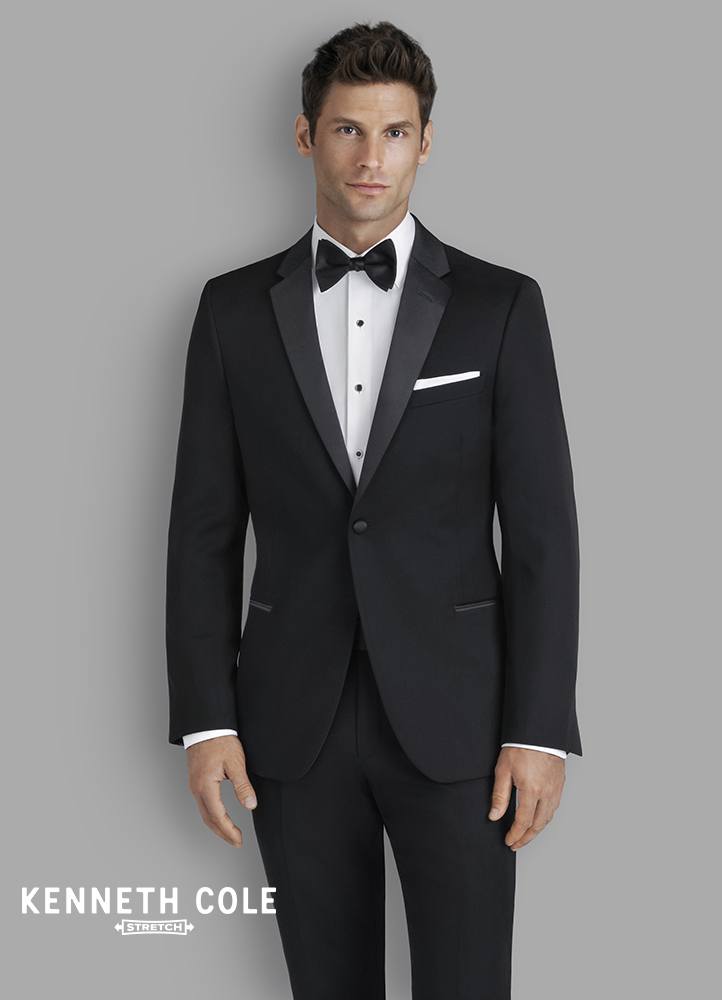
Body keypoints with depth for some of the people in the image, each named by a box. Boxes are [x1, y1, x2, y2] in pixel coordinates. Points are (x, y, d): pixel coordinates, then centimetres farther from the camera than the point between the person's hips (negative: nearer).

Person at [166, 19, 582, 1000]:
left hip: (453, 718, -1)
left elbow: (541, 529, -2)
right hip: (295, 722, 2)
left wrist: (541, 729, -8)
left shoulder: (500, 306, 0)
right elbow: (205, 530, 4)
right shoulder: (235, 308, 5)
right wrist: (205, 719, -1)